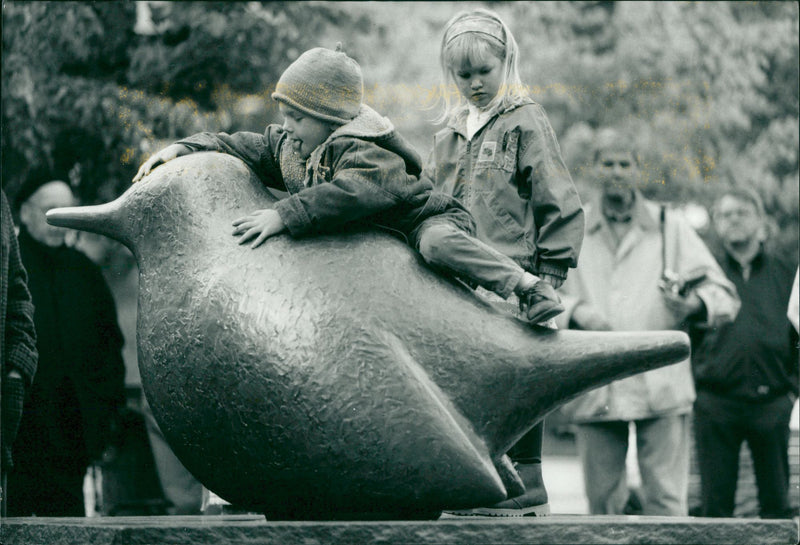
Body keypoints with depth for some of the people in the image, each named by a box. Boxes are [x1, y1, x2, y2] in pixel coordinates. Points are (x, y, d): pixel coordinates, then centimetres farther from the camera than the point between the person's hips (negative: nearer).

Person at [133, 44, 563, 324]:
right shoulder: (291, 149, 4)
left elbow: (351, 193, -44)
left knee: (439, 246, -40)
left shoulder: (366, 152, -27)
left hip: (428, 221, -9)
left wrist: (285, 215, -47)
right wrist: (185, 148, 1)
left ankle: (527, 286, -37)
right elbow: (245, 149, 11)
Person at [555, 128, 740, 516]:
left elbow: (722, 293, 9)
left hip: (660, 387, -1)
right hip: (593, 391, 1)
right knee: (602, 499, 5)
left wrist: (694, 304, -13)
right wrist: (574, 313, -12)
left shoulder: (670, 226, 14)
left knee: (666, 499, -5)